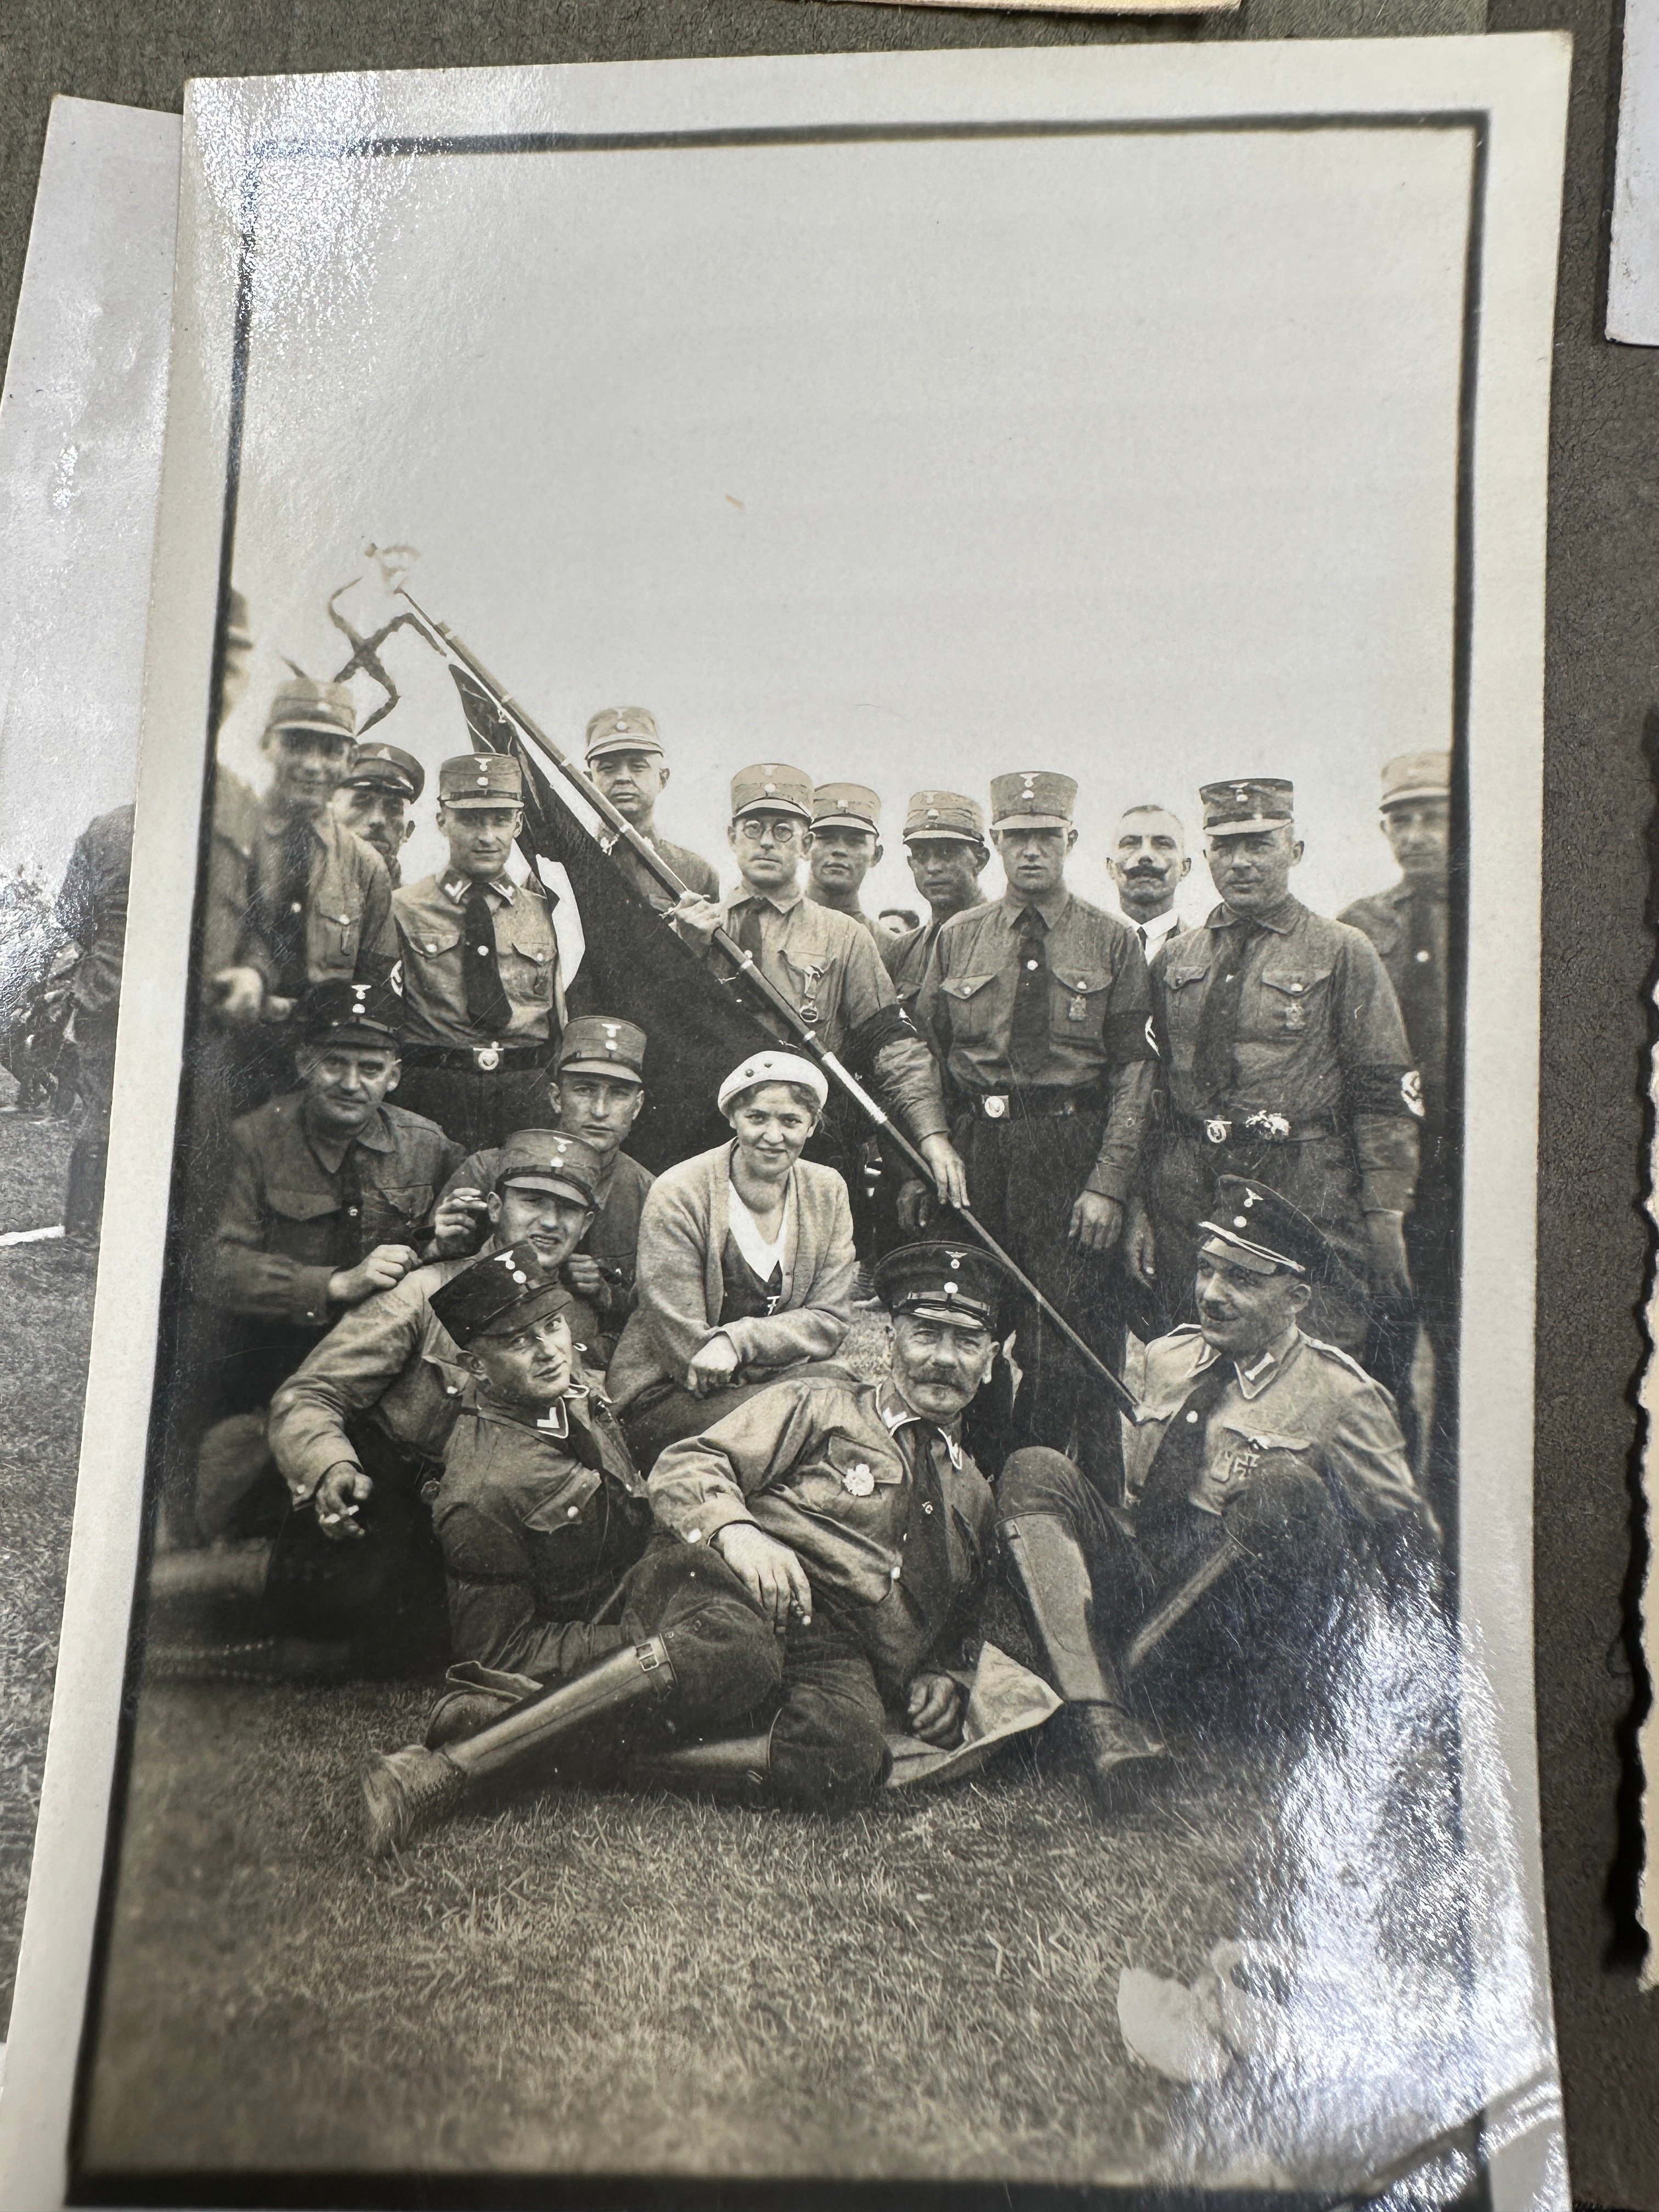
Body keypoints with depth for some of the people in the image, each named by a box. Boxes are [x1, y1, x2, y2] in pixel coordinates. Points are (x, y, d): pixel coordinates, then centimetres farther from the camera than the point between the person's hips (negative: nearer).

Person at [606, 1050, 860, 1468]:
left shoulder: (828, 1193, 5)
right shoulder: (677, 1195, -11)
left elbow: (830, 1321, -2)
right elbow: (684, 1345, -14)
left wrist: (738, 1340, -19)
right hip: (666, 1399, -5)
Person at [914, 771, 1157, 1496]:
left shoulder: (1114, 942, 3)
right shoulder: (958, 938, 9)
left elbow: (1134, 1069, -2)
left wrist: (1109, 1183, -11)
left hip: (1076, 1151, -2)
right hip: (977, 1150, 2)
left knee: (1070, 1344, -1)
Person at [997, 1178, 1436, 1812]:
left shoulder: (1340, 1396, -1)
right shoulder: (1165, 1358, 14)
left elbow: (1414, 1557, 3)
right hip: (1142, 1589, 5)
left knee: (1283, 1490, -31)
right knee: (1034, 1472, -16)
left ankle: (1111, 1681, -22)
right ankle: (1101, 1722, -34)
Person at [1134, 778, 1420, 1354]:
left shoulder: (1343, 954, 2)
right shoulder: (1175, 957, 13)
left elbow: (1387, 1094, -1)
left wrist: (1385, 1218, -8)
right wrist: (1139, 1208, 7)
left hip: (1309, 1201, -3)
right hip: (1186, 1198, 3)